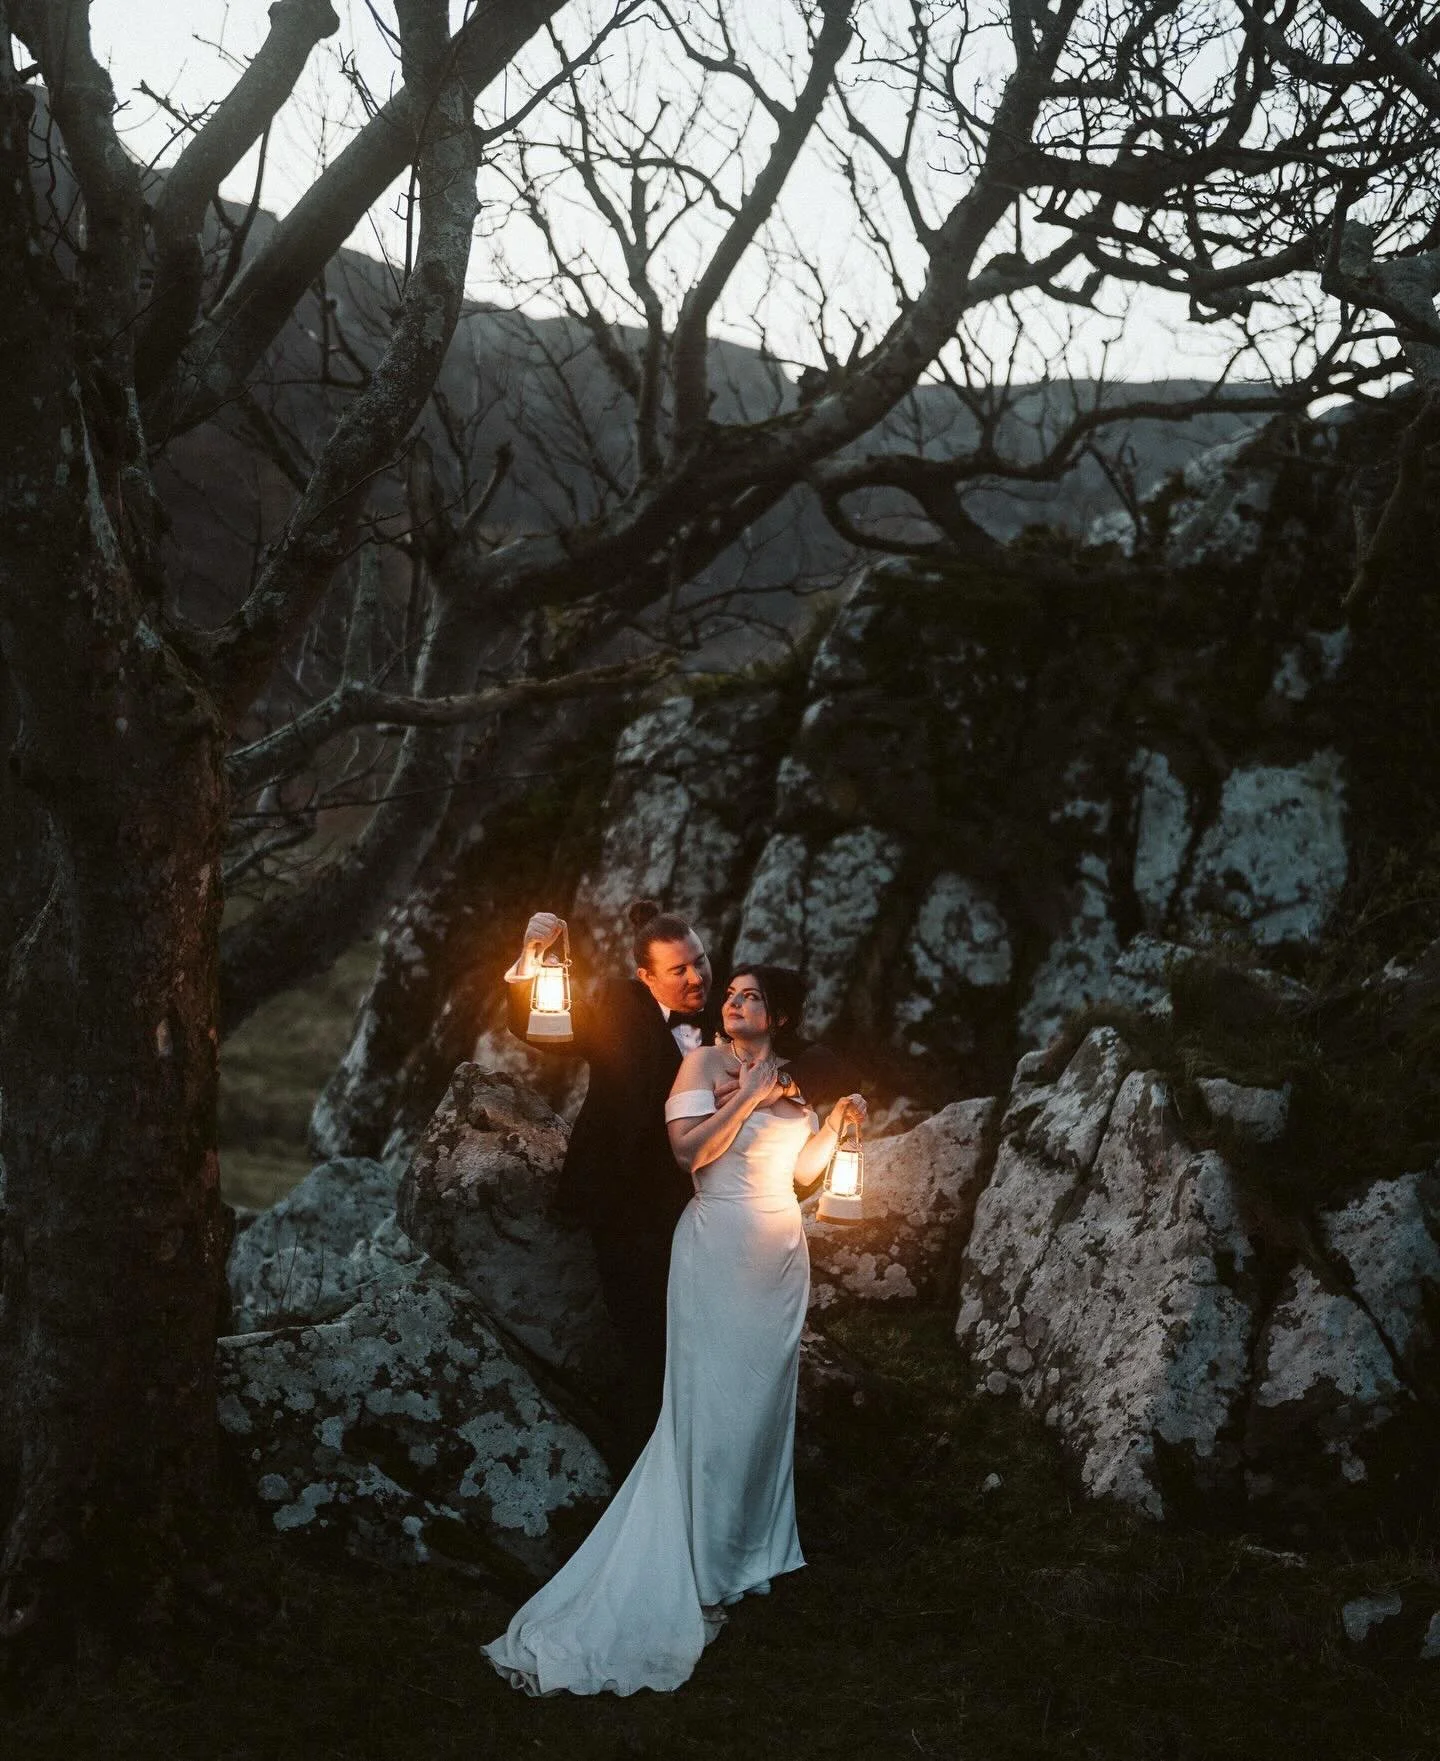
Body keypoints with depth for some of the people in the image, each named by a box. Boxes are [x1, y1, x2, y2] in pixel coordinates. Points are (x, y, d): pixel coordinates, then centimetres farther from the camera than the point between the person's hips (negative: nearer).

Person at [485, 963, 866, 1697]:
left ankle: (752, 1545, 22)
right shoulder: (704, 1062, -5)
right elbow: (689, 1150, -16)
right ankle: (700, 1571, 0)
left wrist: (836, 1119, 0)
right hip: (718, 1249, -6)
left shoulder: (790, 1081, 11)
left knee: (764, 1398, 10)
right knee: (710, 1402, -5)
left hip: (780, 1253, 6)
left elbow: (803, 1170, 12)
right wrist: (747, 1098, -17)